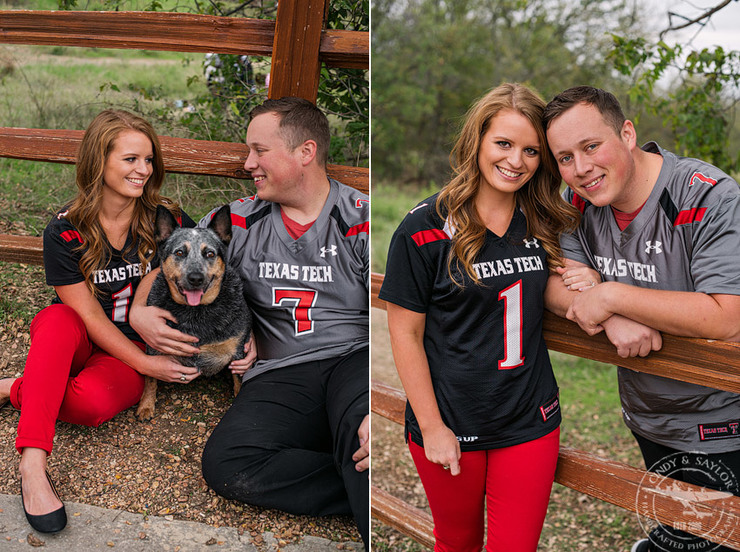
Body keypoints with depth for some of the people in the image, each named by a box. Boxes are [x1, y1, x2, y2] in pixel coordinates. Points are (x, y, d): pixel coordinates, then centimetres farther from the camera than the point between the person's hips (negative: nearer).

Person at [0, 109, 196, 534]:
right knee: (60, 320, -38)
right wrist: (145, 364, -20)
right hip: (77, 340, 0)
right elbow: (88, 315, -12)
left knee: (93, 403, -35)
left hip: (134, 346, 0)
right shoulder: (65, 232, -11)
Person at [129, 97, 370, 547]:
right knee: (225, 463, -26)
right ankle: (368, 490, -20)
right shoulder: (237, 222, 14)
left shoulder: (362, 219, 1)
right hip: (280, 377, 4)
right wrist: (138, 311, 2)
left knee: (361, 426, -40)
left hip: (354, 359, -4)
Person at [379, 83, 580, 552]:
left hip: (531, 422, 3)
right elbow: (405, 334, -10)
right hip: (451, 425, -3)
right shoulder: (426, 229, -13)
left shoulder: (543, 223, 1)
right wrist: (431, 427, -11)